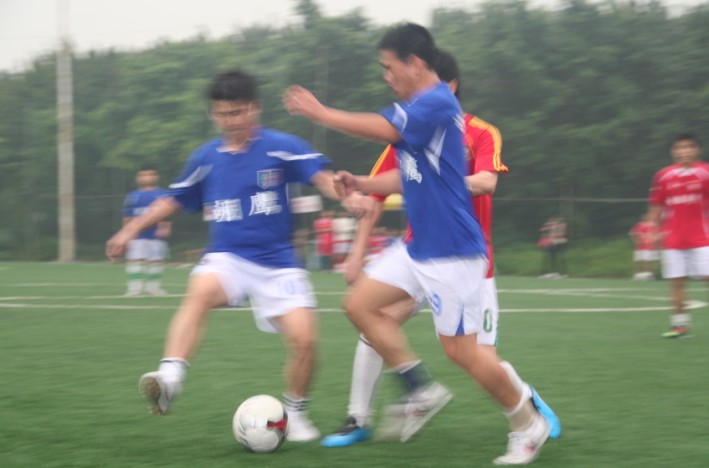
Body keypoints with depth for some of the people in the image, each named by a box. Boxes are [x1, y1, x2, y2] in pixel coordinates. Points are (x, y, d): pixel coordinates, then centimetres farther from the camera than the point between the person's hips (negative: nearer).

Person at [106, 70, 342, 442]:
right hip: (227, 258, 1)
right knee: (201, 290, -34)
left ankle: (295, 415, 15)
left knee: (303, 339, -13)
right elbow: (174, 200, 22)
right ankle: (169, 378, -46)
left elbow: (322, 177, -15)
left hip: (277, 262, -1)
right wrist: (131, 230, 18)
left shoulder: (280, 147, -3)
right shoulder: (206, 159, 9)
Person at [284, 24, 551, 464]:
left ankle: (528, 424, 13)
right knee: (360, 304, 4)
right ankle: (422, 390, 12)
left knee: (461, 350, -5)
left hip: (451, 252, -9)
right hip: (419, 246, 9)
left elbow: (381, 129, -26)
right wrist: (361, 184, 6)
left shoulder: (437, 103, -17)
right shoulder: (420, 108, 12)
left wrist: (318, 111, -15)